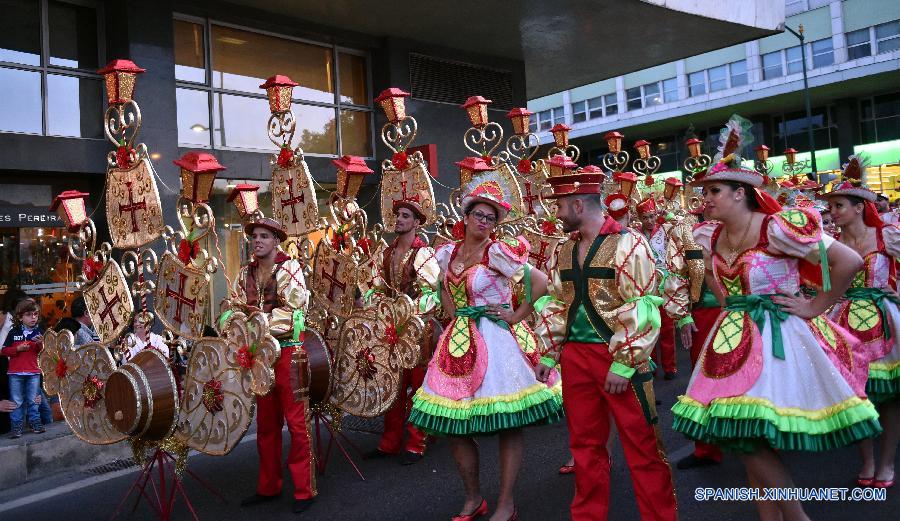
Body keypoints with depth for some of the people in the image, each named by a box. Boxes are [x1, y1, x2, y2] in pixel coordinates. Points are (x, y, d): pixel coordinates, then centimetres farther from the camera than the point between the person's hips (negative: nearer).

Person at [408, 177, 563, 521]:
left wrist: (515, 316, -9)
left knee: (507, 424, -1)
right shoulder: (448, 253, 8)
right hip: (458, 342, 6)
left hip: (494, 339, -6)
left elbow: (541, 283, -14)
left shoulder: (497, 251, -10)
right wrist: (452, 315, 10)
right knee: (453, 424, 8)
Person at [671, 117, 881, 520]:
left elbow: (849, 261, -17)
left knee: (751, 438, -11)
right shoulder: (713, 236, 5)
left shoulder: (776, 228, -16)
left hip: (775, 339, -7)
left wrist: (815, 308, -12)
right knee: (746, 439, 10)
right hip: (736, 339, 7)